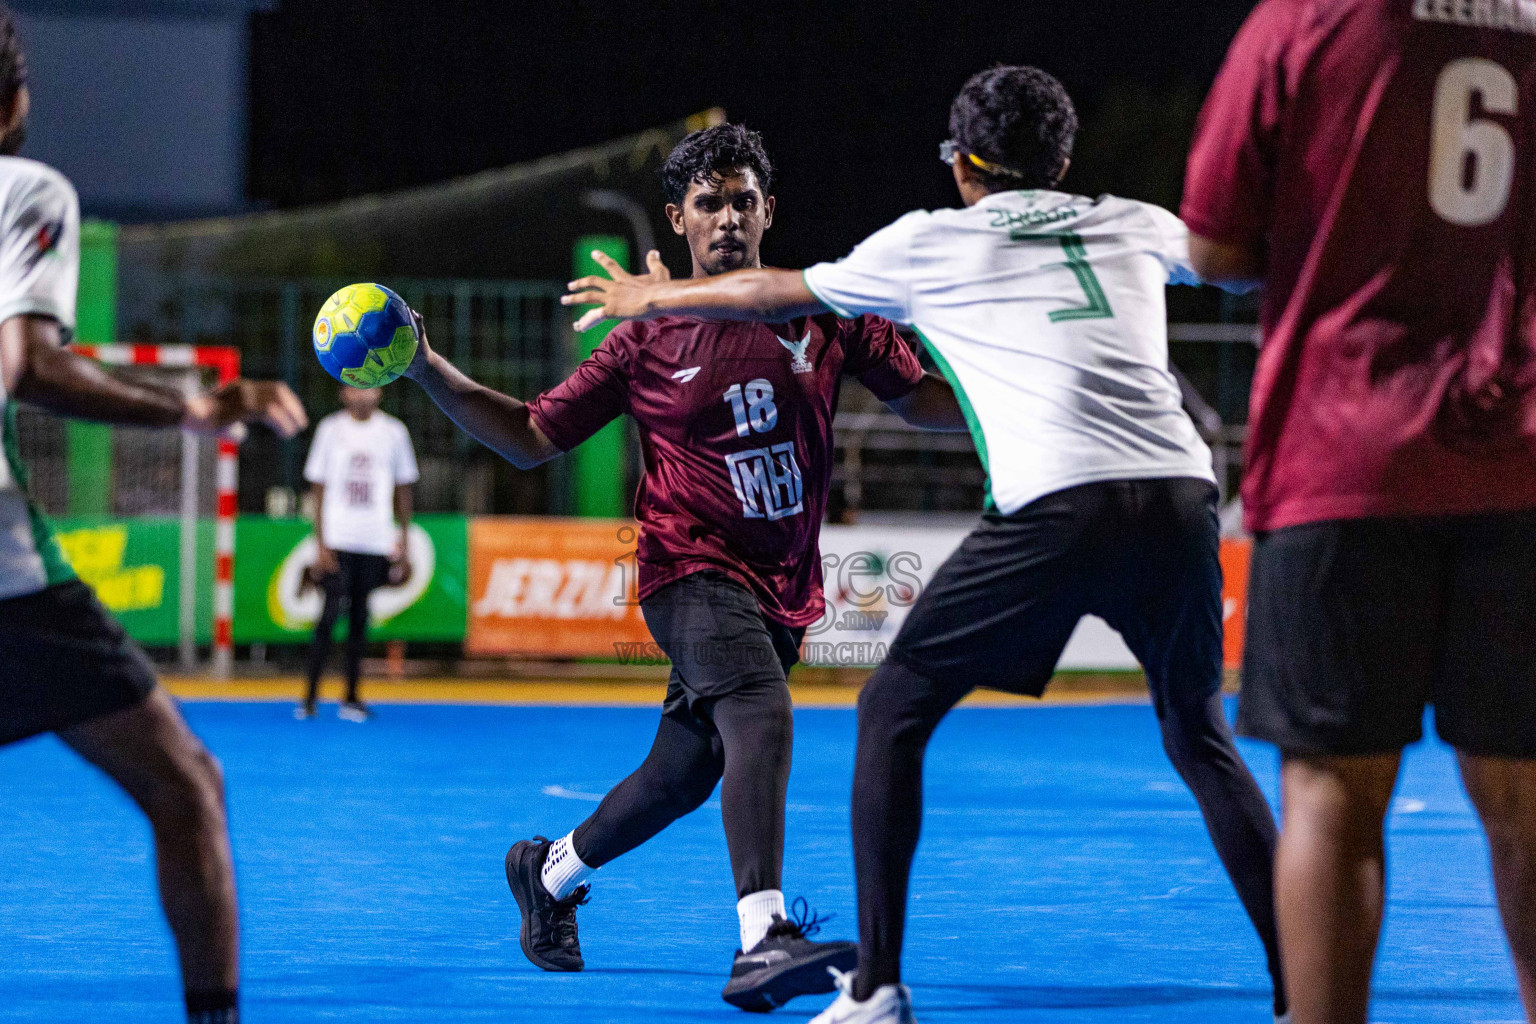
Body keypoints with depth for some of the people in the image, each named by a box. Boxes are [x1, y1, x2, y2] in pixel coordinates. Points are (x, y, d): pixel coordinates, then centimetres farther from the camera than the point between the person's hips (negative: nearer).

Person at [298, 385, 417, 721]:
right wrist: (320, 544, -5)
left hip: (377, 541, 2)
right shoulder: (331, 429, 2)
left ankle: (351, 697, 10)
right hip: (338, 540, -2)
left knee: (360, 617, 5)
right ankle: (310, 696, -7)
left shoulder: (393, 432, 7)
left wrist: (404, 543, 8)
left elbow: (402, 490, 13)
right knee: (330, 614, -10)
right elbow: (318, 489, 2)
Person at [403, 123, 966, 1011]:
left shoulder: (825, 314, 4)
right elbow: (532, 437, 6)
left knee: (684, 776, 12)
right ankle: (762, 940, -44)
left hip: (783, 588, 4)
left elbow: (923, 399, 10)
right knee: (762, 714, -32)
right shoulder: (649, 338, 0)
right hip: (695, 570, -4)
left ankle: (552, 872, 40)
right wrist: (428, 371, -5)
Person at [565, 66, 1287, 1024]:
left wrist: (650, 297, 47)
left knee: (894, 711, 11)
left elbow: (771, 292, 31)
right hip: (1180, 495, 4)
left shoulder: (931, 242, 16)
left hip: (1057, 509, -4)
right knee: (1201, 739, 20)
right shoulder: (1136, 225, 23)